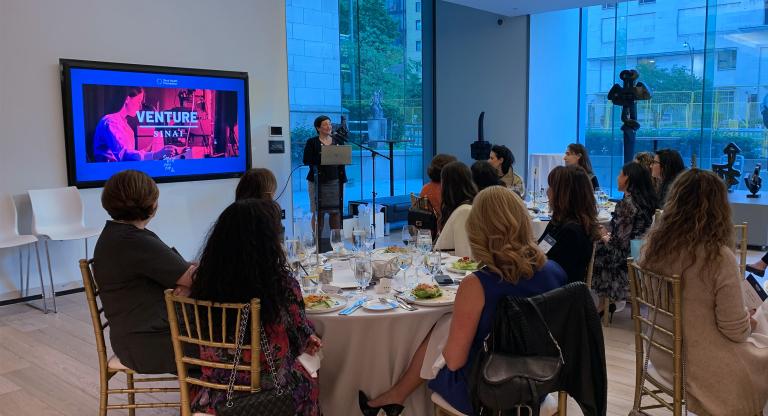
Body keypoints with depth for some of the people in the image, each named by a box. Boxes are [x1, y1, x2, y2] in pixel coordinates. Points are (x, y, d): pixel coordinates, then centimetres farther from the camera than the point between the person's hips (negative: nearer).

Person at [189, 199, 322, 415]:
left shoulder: (205, 278, -11)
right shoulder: (283, 285, -24)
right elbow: (302, 336, -8)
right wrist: (309, 338, 16)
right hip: (267, 389, -4)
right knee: (306, 376, 29)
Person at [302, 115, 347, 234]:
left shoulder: (337, 141, 12)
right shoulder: (312, 142, 0)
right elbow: (306, 160, -7)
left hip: (335, 181, 3)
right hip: (317, 181, -3)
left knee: (336, 211, 3)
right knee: (318, 213, -1)